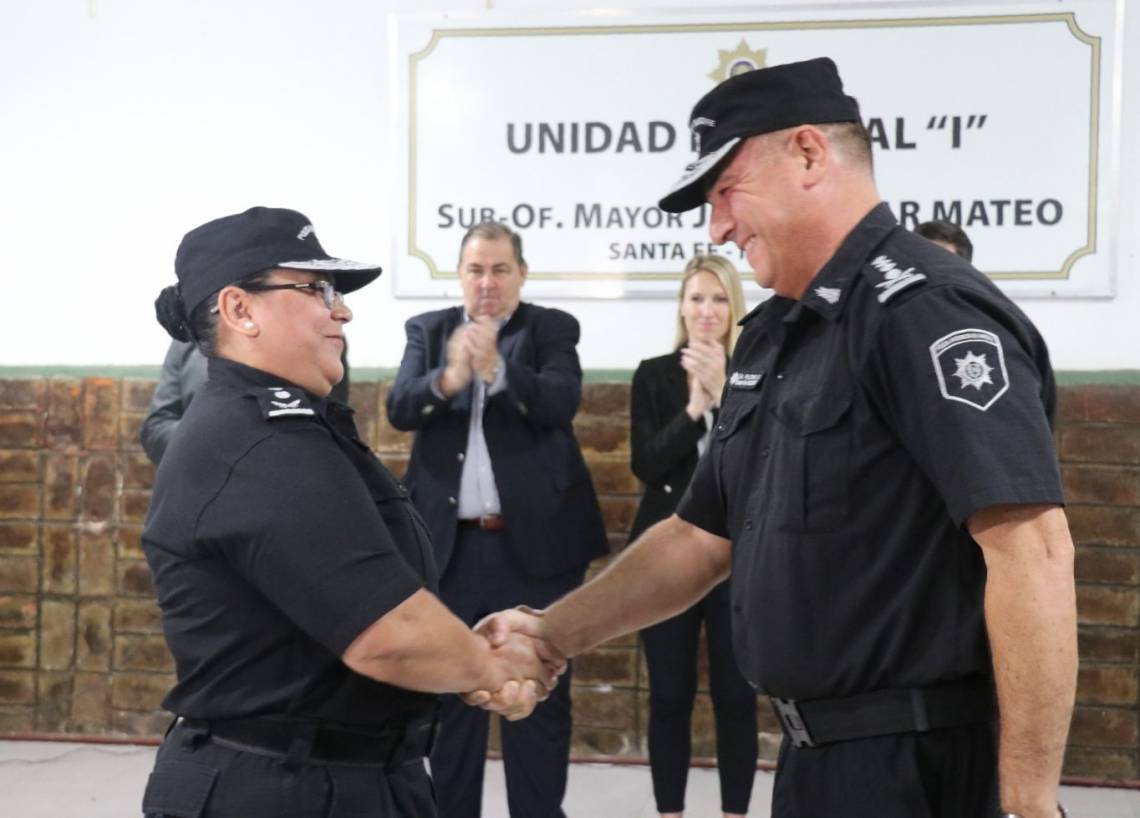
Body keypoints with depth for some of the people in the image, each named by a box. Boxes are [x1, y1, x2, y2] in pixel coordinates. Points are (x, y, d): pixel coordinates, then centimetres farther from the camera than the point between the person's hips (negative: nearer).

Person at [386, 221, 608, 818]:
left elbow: (562, 403, -16)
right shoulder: (427, 330, 8)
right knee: (449, 695, 9)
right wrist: (447, 379, -28)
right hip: (449, 544, 2)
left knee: (539, 696, 3)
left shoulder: (551, 328, 2)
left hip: (535, 541, -2)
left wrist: (496, 369, -32)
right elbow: (399, 409, -7)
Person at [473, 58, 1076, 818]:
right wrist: (550, 635, 11)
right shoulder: (772, 336, 12)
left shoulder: (923, 308, -16)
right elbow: (700, 538, 19)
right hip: (817, 752, 8)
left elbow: (1033, 549, -24)